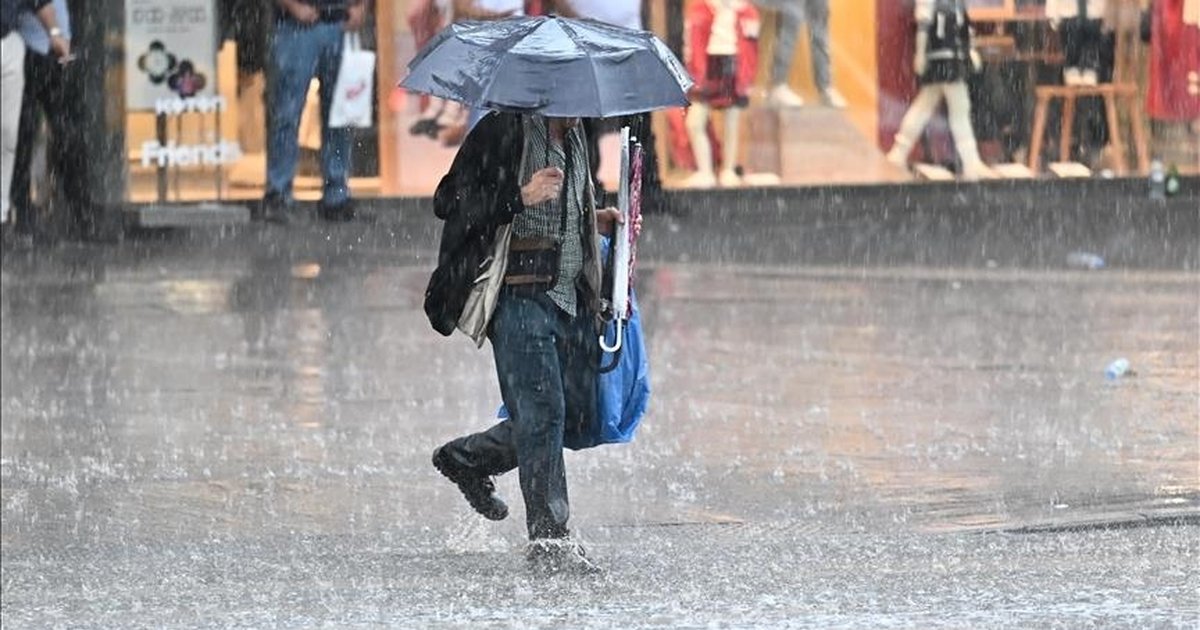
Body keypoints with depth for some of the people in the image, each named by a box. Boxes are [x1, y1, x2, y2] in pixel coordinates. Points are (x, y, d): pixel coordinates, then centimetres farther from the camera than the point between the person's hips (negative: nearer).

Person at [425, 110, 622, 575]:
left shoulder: (574, 139, 18)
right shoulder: (504, 132, -7)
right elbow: (449, 203, -12)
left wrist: (594, 222, 15)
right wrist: (521, 196, -22)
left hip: (573, 297, 8)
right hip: (520, 296, -8)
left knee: (577, 414, 8)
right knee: (542, 412, -12)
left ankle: (467, 458, 28)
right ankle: (549, 539, -9)